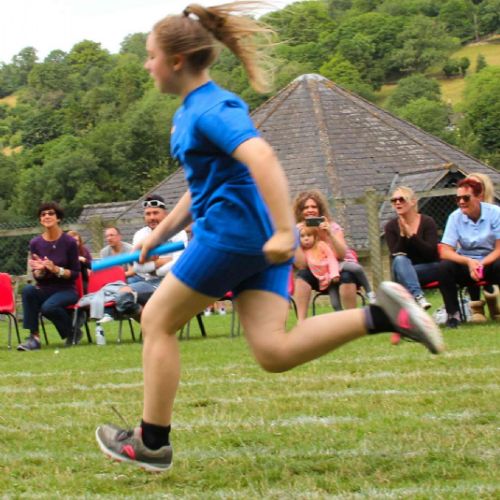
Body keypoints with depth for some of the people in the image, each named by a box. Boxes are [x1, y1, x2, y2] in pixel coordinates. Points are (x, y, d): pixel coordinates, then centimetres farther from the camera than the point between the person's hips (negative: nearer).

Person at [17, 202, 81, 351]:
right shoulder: (35, 243, 2)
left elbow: (75, 273, -4)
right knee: (28, 290, -30)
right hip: (44, 290, 3)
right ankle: (34, 337, -28)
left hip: (66, 290, -3)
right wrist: (40, 270, -20)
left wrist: (55, 269, -21)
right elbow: (36, 277, 4)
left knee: (48, 307, -34)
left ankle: (72, 333, -5)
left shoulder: (69, 242, -6)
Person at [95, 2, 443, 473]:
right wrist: (160, 233, 30)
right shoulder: (189, 111, 18)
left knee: (157, 321, 5)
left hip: (232, 233, -10)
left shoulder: (210, 111, -14)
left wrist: (284, 230, -36)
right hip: (260, 239, 10)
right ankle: (381, 315, -11)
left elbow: (262, 158, -30)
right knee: (273, 351, -2)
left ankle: (152, 443, 12)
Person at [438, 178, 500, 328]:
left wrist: (481, 264, -30)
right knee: (444, 266, -28)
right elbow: (445, 252, -13)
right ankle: (453, 313, -16)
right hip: (465, 264, 2)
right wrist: (469, 262, -31)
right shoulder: (455, 217, -7)